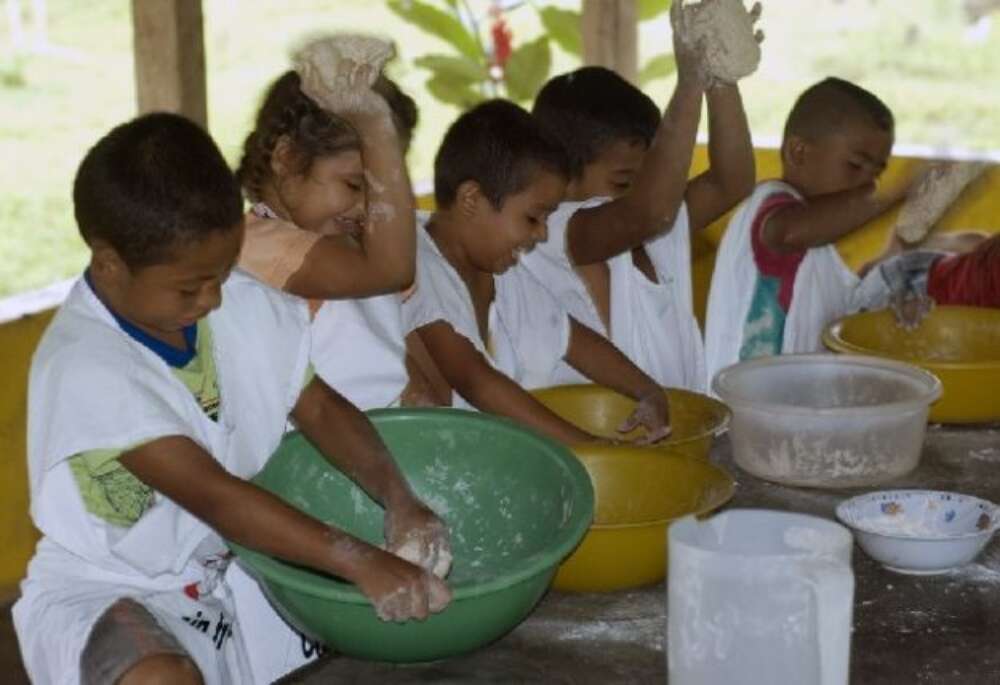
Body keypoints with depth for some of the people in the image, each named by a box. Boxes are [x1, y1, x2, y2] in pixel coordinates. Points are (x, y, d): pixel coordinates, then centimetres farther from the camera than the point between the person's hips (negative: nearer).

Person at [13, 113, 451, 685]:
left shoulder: (240, 303, -6)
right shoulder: (82, 369, -27)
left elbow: (321, 407, 0)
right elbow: (215, 496, -33)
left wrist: (400, 502, -18)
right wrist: (361, 564, -37)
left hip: (234, 555, 7)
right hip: (109, 589, -6)